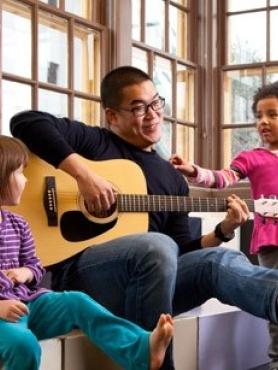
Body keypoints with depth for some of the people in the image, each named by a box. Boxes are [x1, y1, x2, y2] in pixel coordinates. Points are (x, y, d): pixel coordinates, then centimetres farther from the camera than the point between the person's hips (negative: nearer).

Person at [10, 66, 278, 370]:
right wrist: (83, 173, -20)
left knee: (219, 261, -21)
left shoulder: (172, 178, 20)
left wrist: (222, 230, 1)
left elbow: (180, 253, 18)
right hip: (80, 272, -5)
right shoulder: (92, 142, 4)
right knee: (158, 246, -35)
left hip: (148, 283, 5)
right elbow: (25, 122, -13)